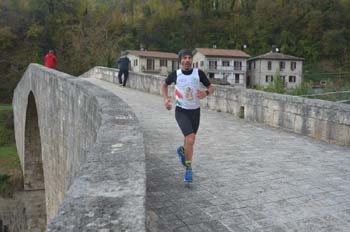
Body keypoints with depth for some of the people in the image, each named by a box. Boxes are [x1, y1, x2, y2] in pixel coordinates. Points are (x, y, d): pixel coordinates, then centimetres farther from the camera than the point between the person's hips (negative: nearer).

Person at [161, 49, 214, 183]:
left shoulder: (199, 73, -6)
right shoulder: (175, 74, -6)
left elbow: (211, 88, 2)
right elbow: (164, 85, 13)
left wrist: (206, 93, -21)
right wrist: (166, 98, -4)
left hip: (195, 111, 3)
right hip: (181, 111, -2)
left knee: (189, 139, 18)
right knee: (190, 139, -19)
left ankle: (183, 151, 55)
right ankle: (188, 168, 2)